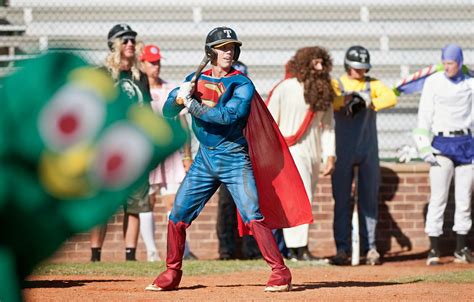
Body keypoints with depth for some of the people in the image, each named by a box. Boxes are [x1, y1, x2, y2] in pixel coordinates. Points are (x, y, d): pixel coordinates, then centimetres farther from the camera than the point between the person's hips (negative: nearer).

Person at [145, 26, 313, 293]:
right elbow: (168, 112, 7)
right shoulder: (195, 80, 8)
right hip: (205, 158, 5)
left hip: (234, 158, -5)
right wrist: (179, 97, -15)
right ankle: (171, 275, 18)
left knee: (253, 216, -15)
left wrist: (190, 102, -21)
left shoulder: (242, 85, -8)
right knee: (177, 216, 5)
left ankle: (281, 273, -12)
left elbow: (227, 116, -23)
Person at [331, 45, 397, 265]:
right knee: (341, 199, -2)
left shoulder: (373, 84, 9)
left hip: (369, 150, 2)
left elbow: (391, 98, -10)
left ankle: (370, 247, 6)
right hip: (343, 151, -2)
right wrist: (348, 100, -33)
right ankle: (342, 248, 0)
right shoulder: (337, 84, 5)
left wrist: (367, 102, -25)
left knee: (369, 198, 3)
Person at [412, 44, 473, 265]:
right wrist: (424, 147, -12)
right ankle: (434, 250, -7)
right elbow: (425, 116, -3)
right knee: (438, 197, -8)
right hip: (442, 144, -3)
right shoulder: (433, 82, -1)